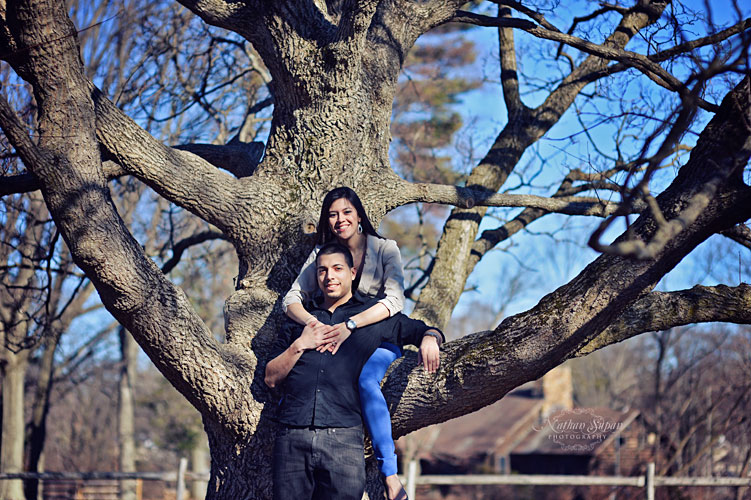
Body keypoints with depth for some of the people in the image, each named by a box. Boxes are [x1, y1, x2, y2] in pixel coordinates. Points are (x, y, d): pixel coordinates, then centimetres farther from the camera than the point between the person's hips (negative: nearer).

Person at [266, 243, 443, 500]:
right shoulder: (299, 319, 19)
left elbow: (427, 331, 19)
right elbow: (271, 378, 16)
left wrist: (429, 339, -4)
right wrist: (300, 345, 1)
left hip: (344, 441, -2)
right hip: (292, 440, 2)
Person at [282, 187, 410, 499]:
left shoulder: (385, 249, -3)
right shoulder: (321, 254, 7)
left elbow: (394, 300, -17)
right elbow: (291, 299, -1)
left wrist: (349, 324, -31)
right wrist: (313, 323, -24)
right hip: (335, 338, 3)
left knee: (365, 378, -37)